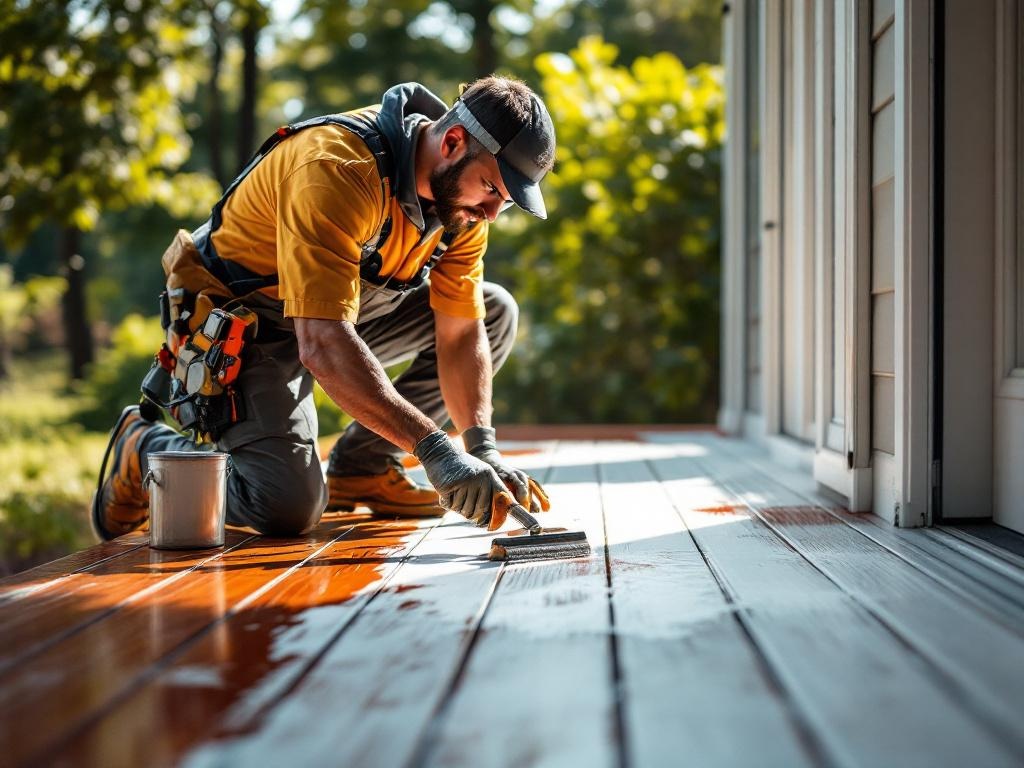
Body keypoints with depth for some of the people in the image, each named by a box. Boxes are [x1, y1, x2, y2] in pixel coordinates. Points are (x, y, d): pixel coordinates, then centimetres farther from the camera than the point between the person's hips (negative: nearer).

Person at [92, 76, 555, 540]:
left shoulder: (462, 190, -9)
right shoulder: (335, 171, -34)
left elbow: (460, 335, -6)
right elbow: (322, 347, -41)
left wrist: (482, 447, -21)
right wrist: (432, 448, -44)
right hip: (238, 329, -8)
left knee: (494, 313, 1)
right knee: (288, 508, -24)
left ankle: (364, 466, 5)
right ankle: (145, 446, 4)